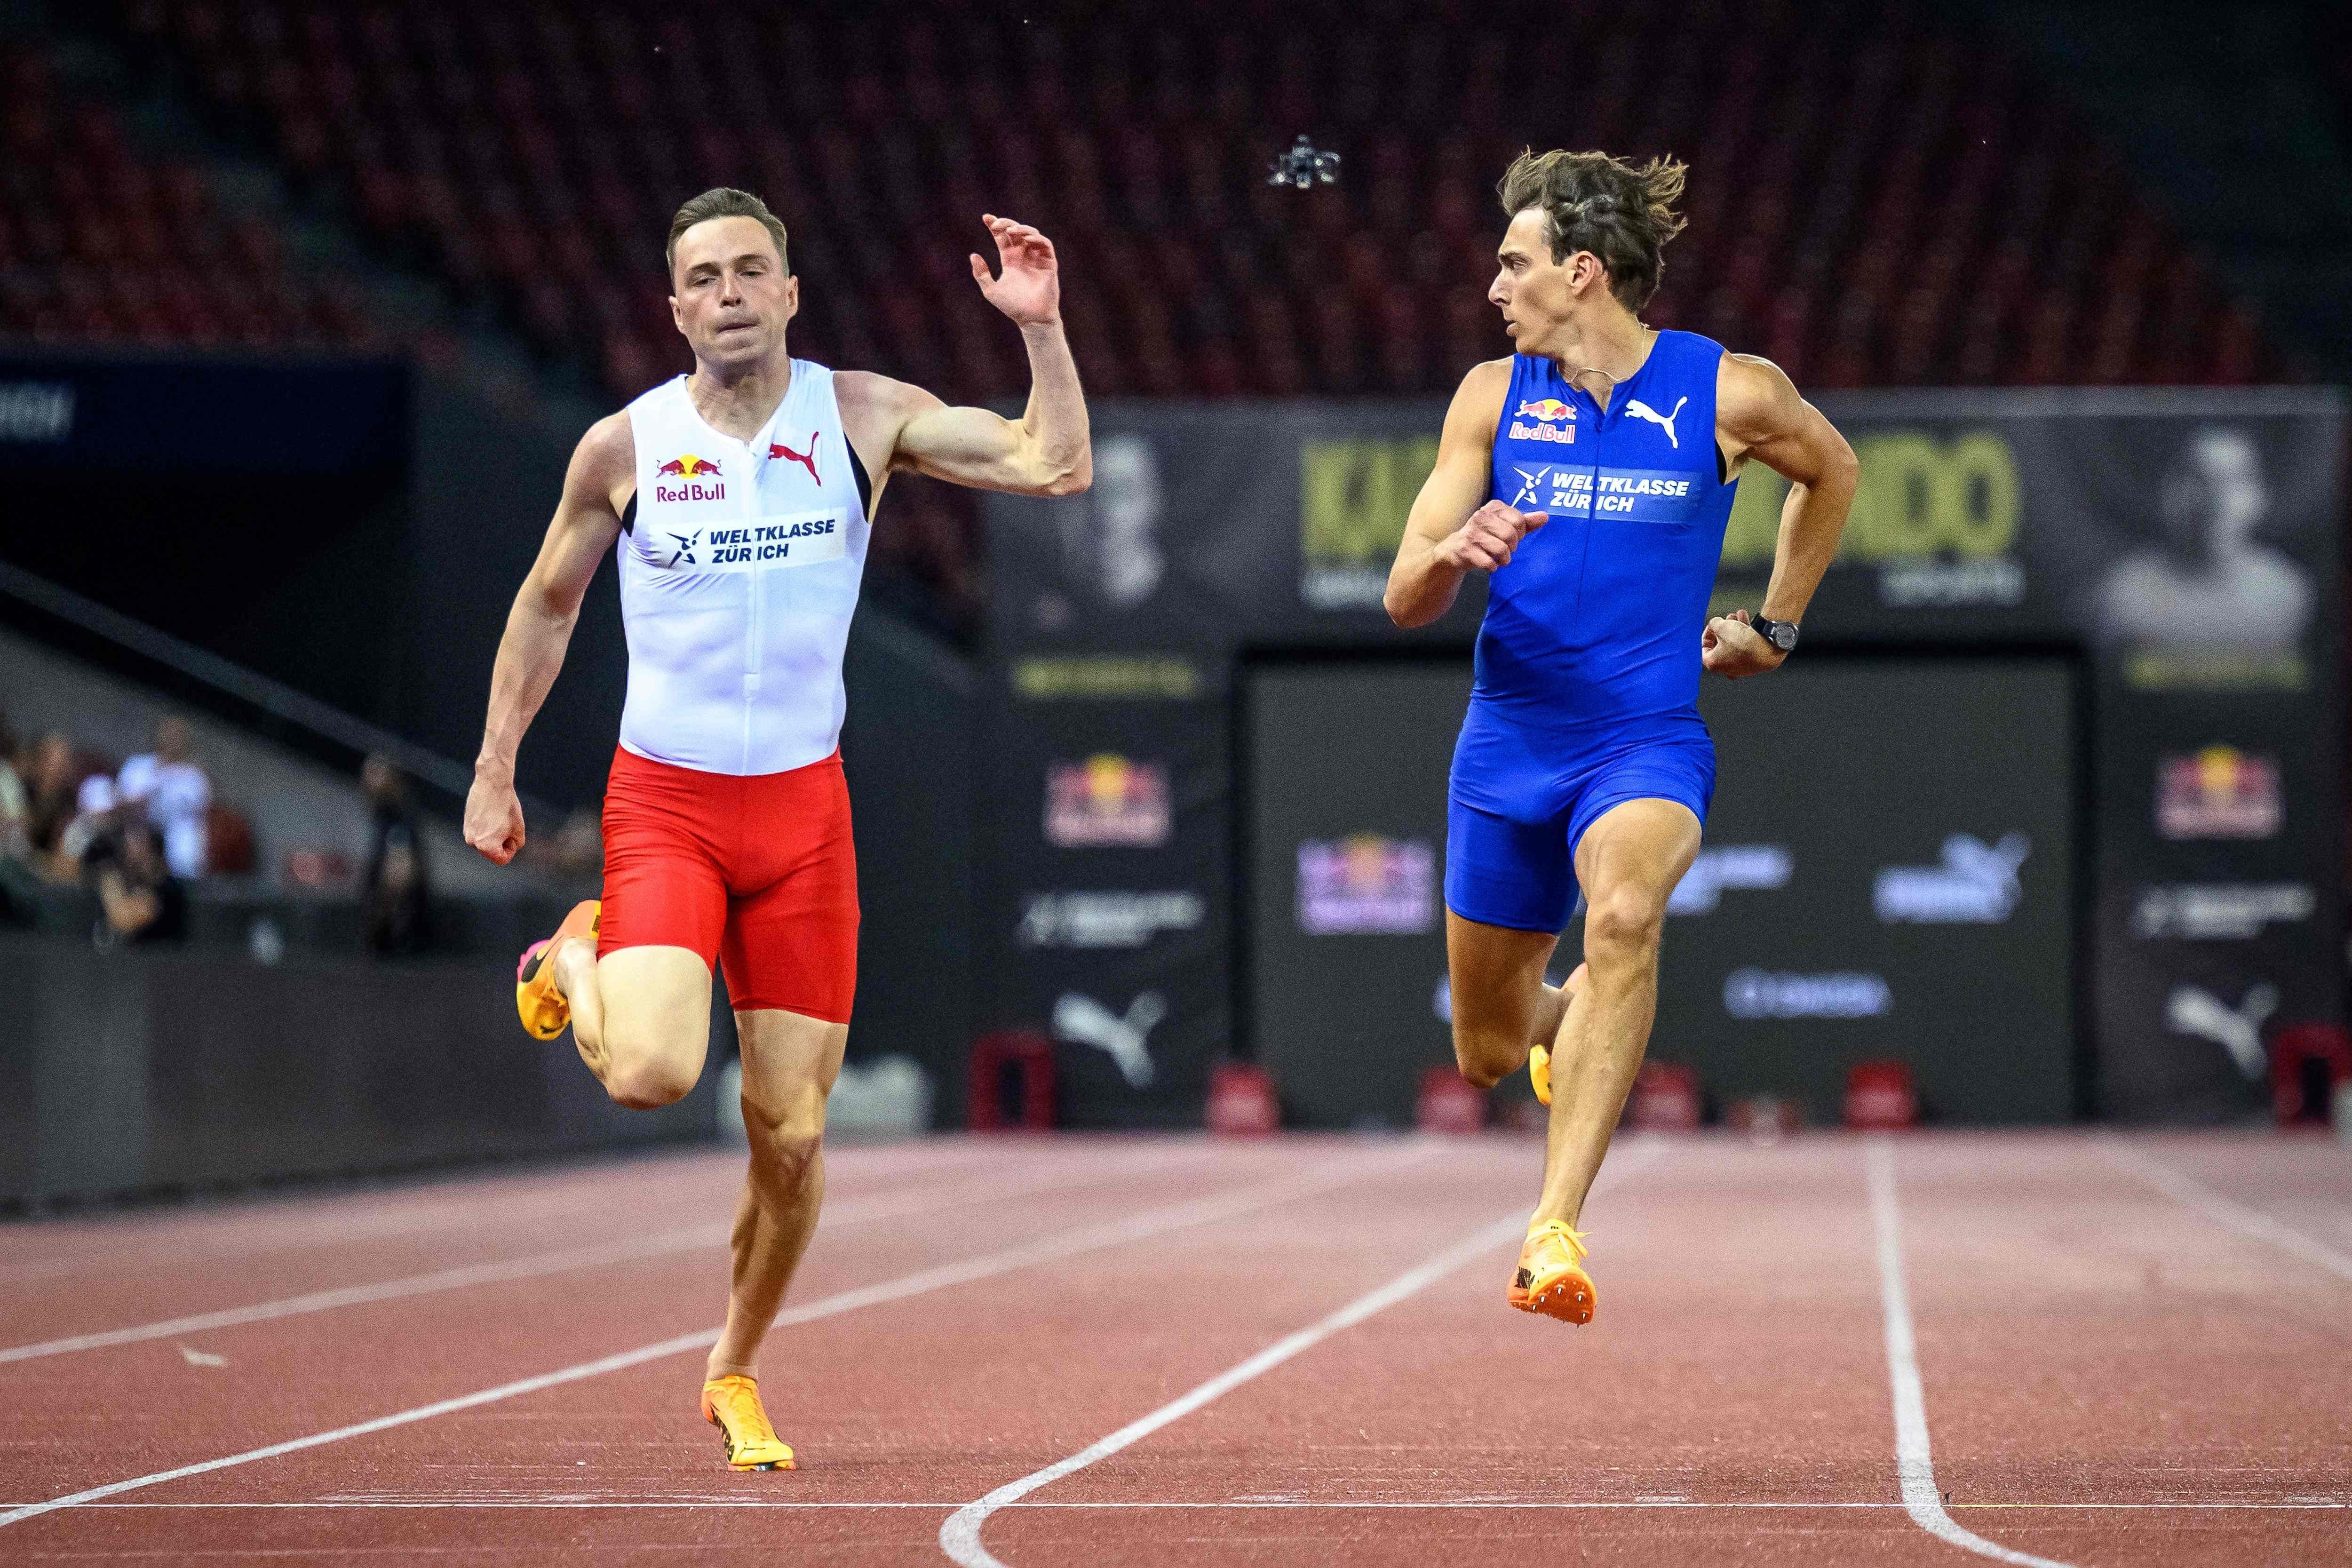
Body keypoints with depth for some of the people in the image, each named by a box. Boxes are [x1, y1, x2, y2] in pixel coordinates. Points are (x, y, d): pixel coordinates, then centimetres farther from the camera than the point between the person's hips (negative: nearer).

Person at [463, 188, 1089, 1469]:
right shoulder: (624, 446, -2)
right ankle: (577, 959, 11)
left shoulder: (860, 416, -1)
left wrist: (1041, 329, -17)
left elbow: (1055, 466, -5)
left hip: (801, 809, 2)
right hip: (663, 800, -2)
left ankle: (735, 1374, 24)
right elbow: (546, 603, 11)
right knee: (652, 1072, -25)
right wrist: (494, 771, 10)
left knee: (790, 1136, 1)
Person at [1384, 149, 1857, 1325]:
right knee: (1488, 1053, 11)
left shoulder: (1731, 394, -5)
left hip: (1648, 740, -3)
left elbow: (1831, 471, 19)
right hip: (1507, 742, 3)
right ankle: (1571, 1022, 51)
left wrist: (1774, 628, 16)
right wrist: (1455, 553, -24)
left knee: (1624, 913, -36)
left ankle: (1556, 1229, -40)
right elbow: (1405, 601, -2)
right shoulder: (1494, 397, 1)